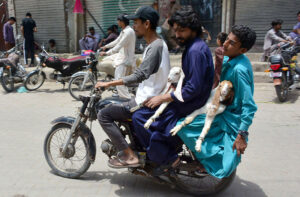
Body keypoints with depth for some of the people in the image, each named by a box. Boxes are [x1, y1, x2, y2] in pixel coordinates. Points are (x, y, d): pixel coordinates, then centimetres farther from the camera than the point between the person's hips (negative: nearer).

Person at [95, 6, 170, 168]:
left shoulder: (155, 47, -18)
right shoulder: (158, 44, 13)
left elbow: (140, 75, -28)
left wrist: (108, 84, -26)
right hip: (148, 98, 11)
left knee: (104, 115, -9)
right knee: (110, 105, 25)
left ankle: (129, 155, -7)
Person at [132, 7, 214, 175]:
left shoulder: (196, 51, -21)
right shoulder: (194, 46, 12)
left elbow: (193, 88, -25)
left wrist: (163, 98, -19)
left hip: (189, 107, -11)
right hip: (188, 101, 11)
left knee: (139, 117, -13)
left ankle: (168, 158, -3)